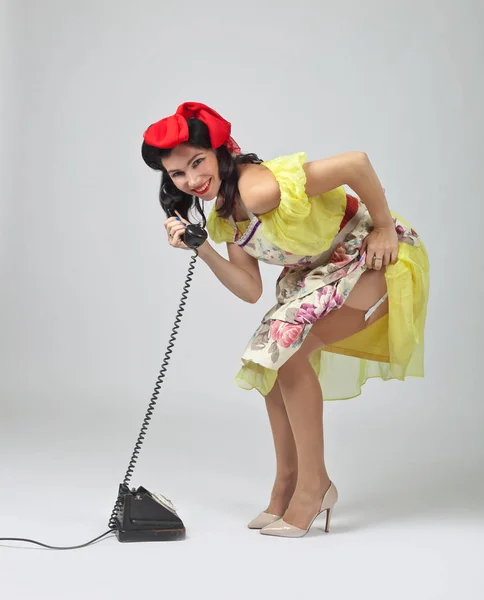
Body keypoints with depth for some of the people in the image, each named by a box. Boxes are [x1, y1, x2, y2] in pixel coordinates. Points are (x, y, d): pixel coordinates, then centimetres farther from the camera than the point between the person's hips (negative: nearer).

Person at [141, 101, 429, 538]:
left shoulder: (261, 188, -31)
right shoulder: (225, 216, -1)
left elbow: (356, 162, -36)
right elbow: (250, 290, -2)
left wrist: (384, 228, -23)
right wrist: (202, 250, -13)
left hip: (375, 259, -10)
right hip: (320, 270, 10)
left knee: (287, 347, -21)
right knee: (269, 359, 6)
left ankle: (313, 485, -6)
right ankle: (288, 483, 20)